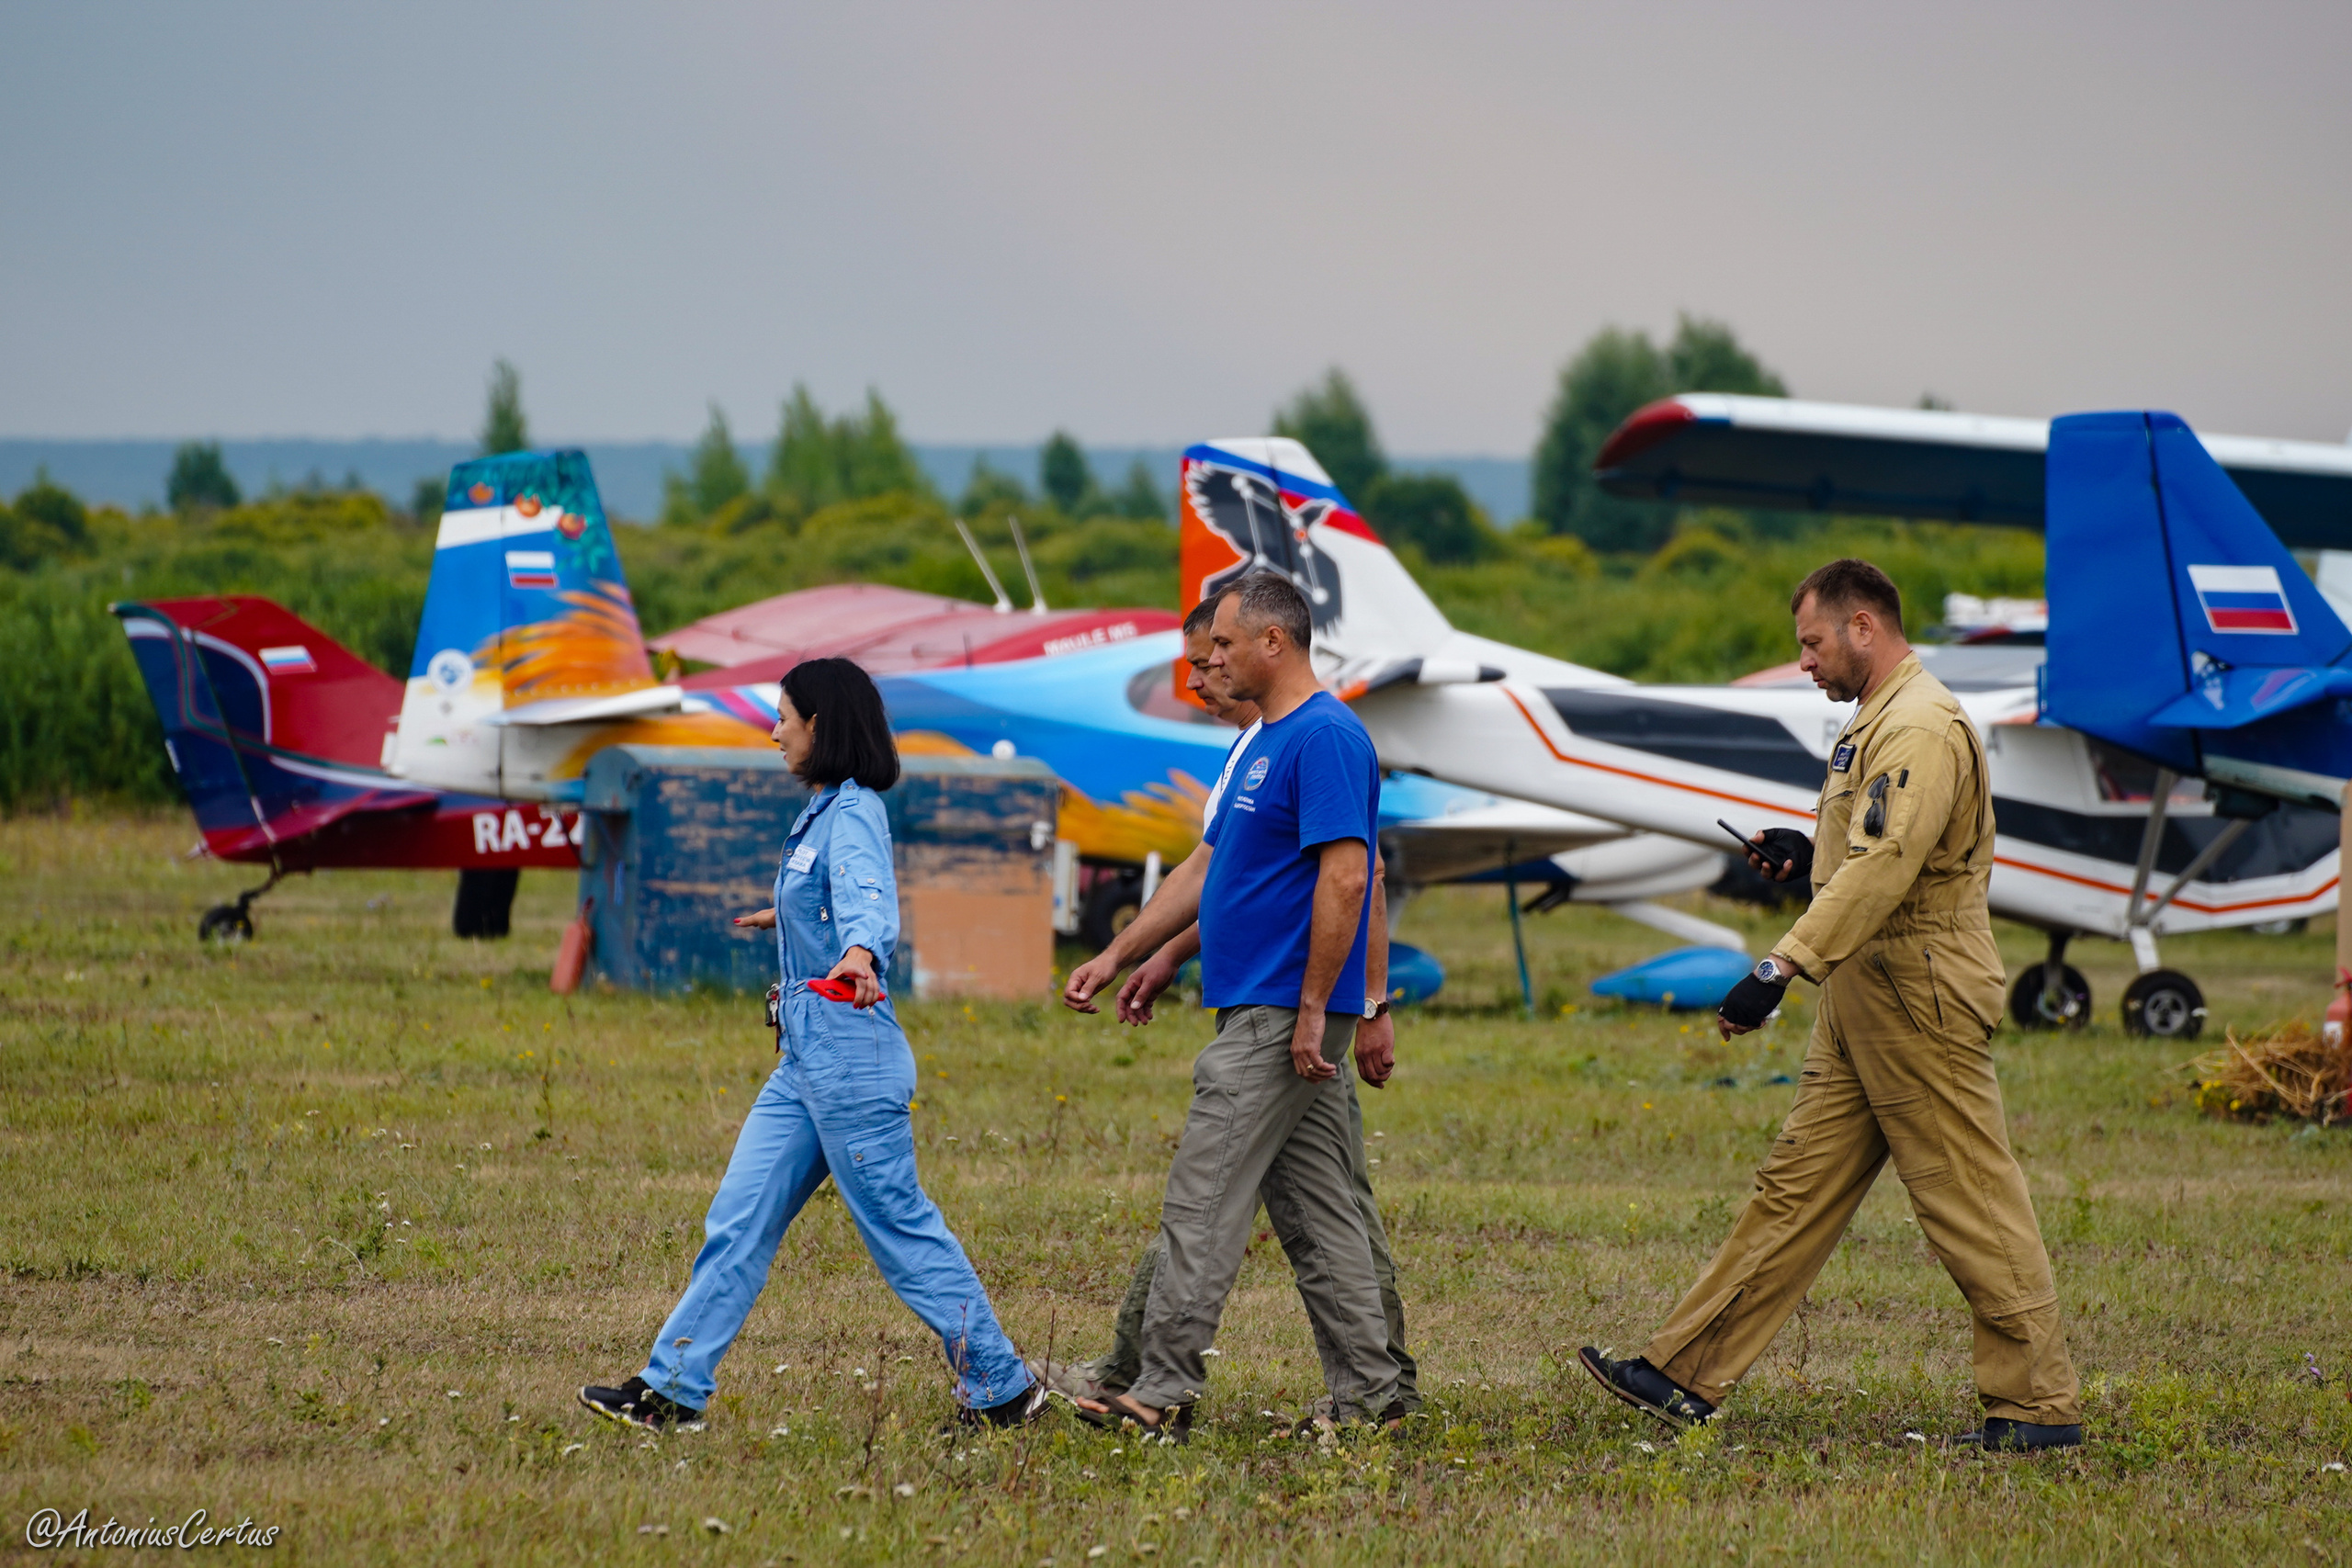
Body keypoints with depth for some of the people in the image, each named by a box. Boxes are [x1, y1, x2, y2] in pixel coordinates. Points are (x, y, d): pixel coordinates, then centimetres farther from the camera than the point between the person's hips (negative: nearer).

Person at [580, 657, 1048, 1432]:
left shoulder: (853, 813, -14)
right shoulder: (824, 811, 16)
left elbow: (866, 894, -35)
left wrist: (860, 953, -57)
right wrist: (791, 916, 59)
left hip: (849, 1052, -10)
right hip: (804, 1056, 10)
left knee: (898, 1224, -4)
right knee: (739, 1221, 7)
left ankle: (1003, 1388, 4)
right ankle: (672, 1389, 8)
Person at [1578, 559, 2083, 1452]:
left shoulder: (1920, 731, -16)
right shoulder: (1879, 724, 18)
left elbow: (1884, 870, -28)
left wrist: (1784, 967, -33)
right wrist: (1815, 852, 14)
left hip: (1920, 1000, -11)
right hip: (1864, 1004, 11)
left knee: (1971, 1206, -6)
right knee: (1797, 1187, 10)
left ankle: (2041, 1407, -1)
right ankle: (1686, 1378, 11)